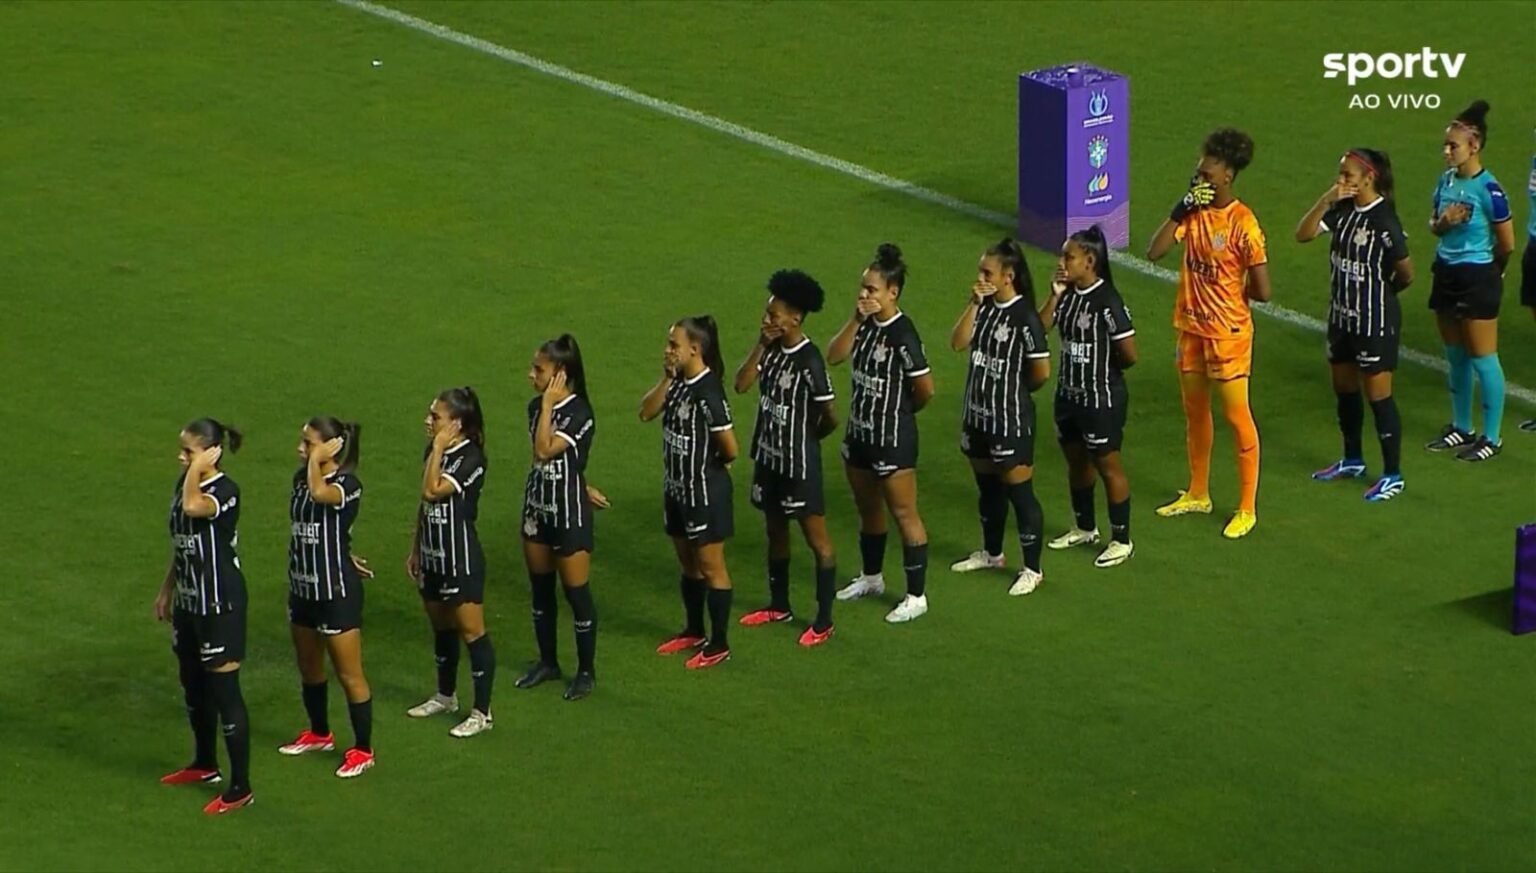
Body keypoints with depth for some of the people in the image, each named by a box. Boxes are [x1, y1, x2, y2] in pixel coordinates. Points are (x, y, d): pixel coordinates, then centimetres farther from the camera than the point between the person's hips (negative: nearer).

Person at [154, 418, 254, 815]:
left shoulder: (226, 491, -21)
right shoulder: (184, 484, 5)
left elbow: (194, 506, -44)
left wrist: (197, 469, -31)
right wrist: (167, 589, 21)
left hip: (220, 605, -9)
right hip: (190, 601, 9)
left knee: (224, 692, -4)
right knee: (194, 687, 22)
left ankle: (240, 787, 3)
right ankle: (205, 764, 41)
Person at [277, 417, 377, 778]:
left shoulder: (347, 485, -19)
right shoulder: (301, 478, 3)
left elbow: (320, 494, -43)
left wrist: (317, 460, -28)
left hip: (337, 593, -8)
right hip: (303, 588, 8)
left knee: (349, 674, 1)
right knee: (309, 668, 22)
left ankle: (362, 750, 11)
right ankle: (319, 734, 41)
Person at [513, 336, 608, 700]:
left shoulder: (579, 414, -19)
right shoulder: (537, 407, 3)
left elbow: (545, 451, -31)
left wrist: (548, 405, -26)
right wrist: (578, 484, 5)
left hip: (569, 514, -8)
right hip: (537, 507, 8)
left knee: (576, 592, 1)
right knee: (541, 589, 16)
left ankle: (586, 671, 13)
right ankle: (548, 662, 30)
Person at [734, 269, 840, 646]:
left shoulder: (809, 361, -22)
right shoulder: (772, 350, 1)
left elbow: (830, 416, -19)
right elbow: (741, 385, -6)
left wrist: (806, 438, 0)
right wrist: (761, 344, -12)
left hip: (799, 463, -8)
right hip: (769, 457, 8)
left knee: (816, 538, 2)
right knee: (775, 531, 21)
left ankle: (824, 621, 8)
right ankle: (779, 605, 37)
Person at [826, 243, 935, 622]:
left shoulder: (902, 335, -21)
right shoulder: (866, 326, 2)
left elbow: (926, 388, -19)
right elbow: (833, 356, -5)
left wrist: (902, 409, -1)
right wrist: (855, 319, -13)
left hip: (893, 438, -8)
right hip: (861, 432, 8)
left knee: (904, 513, 0)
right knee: (868, 508, 23)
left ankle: (917, 596, 7)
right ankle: (872, 577, 42)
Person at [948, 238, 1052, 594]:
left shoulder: (1025, 318, -19)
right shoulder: (986, 308, 2)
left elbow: (1042, 371, -17)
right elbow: (958, 343, -6)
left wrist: (1015, 389, 1)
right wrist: (974, 304, -14)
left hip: (1011, 419, -8)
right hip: (978, 414, 8)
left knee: (1019, 492, 1)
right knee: (987, 487, 22)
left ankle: (1032, 569, 10)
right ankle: (991, 552, 40)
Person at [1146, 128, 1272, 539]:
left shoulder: (1243, 224, -20)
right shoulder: (1194, 212, 0)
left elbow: (1261, 290, -19)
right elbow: (1154, 252, -7)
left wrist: (1229, 289, -2)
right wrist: (1180, 210, -14)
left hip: (1228, 333, -7)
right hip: (1192, 328, 7)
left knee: (1237, 415, 1)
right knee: (1195, 411, 18)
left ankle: (1248, 508, 10)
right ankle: (1198, 494, 34)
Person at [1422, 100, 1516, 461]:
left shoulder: (1488, 190, -20)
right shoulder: (1446, 181, 3)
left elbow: (1507, 245, -13)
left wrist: (1489, 271, 4)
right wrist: (1443, 222, -8)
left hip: (1477, 278, -8)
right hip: (1445, 273, 8)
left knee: (1482, 359, 1)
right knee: (1456, 357, 17)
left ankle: (1492, 437, 11)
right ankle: (1461, 428, 30)